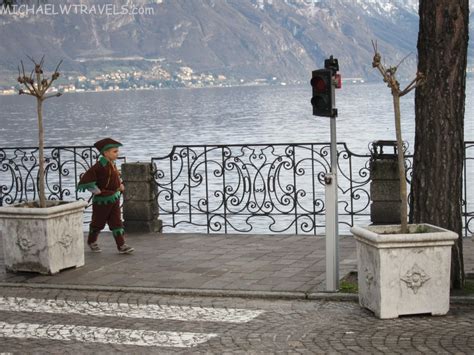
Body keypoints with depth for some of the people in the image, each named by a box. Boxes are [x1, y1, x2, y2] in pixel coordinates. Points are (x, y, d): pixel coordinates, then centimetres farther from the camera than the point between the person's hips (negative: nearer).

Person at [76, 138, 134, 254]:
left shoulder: (112, 165, 5)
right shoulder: (99, 166, -21)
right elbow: (86, 180, -24)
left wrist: (120, 184, 9)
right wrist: (97, 191, -20)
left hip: (114, 198, 7)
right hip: (102, 201, -7)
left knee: (117, 222, 2)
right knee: (98, 223, 11)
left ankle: (121, 245, 1)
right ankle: (92, 242, 33)